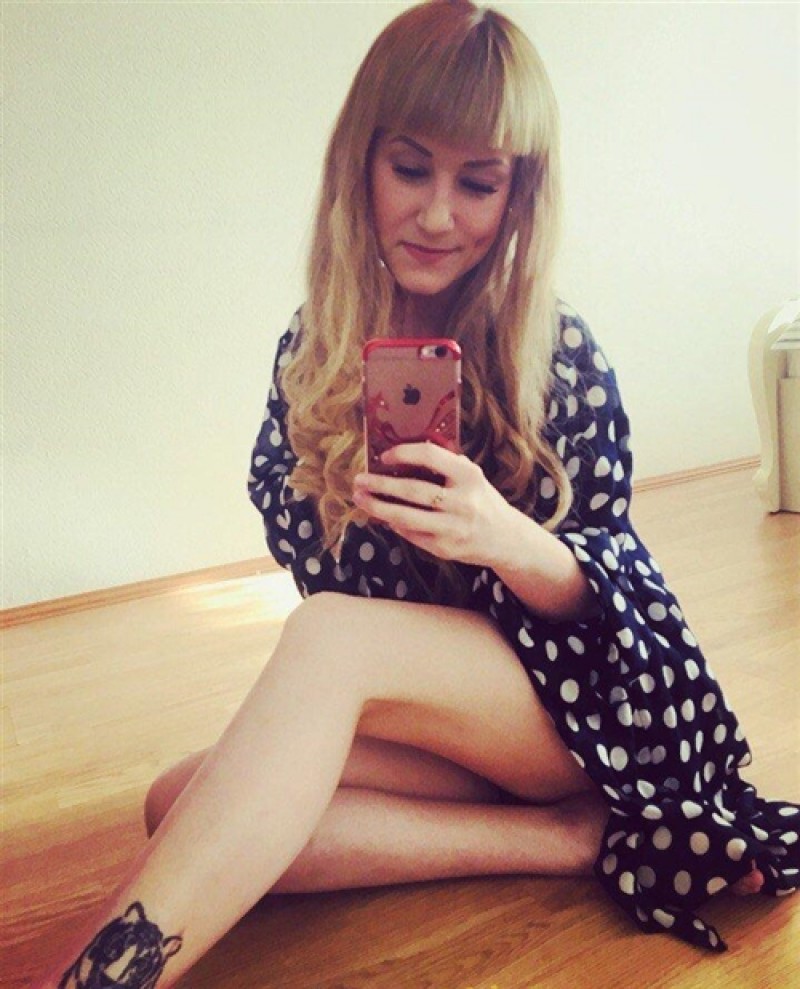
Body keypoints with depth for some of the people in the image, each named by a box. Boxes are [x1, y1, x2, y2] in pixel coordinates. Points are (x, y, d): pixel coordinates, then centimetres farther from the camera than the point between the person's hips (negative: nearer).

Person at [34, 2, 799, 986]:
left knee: (328, 638, -33)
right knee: (180, 804, -22)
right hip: (445, 728, 5)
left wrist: (506, 539, -30)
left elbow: (605, 587, -8)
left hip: (596, 692, -4)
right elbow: (294, 534, 3)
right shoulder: (313, 350, 1)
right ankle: (581, 837, -19)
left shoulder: (561, 356, -10)